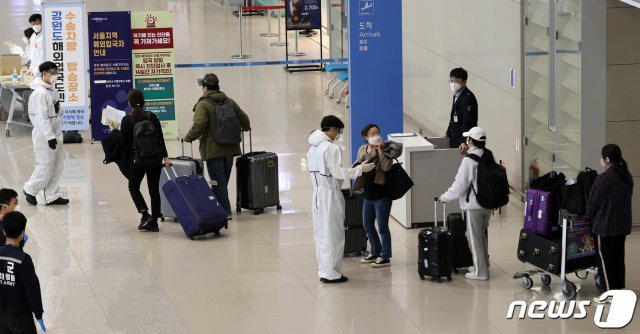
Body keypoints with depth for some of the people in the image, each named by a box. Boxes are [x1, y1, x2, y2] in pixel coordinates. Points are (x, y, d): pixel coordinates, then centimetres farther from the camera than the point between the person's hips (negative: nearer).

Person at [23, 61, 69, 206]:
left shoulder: (51, 90, 10)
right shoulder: (40, 93, -19)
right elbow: (42, 117, -22)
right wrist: (50, 136, -23)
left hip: (55, 133, 9)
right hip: (44, 135, -9)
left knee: (58, 165, 11)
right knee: (46, 166, -2)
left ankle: (52, 196, 18)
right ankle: (30, 189, 17)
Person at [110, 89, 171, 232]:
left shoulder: (127, 120, -8)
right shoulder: (152, 117, 2)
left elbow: (123, 141, -4)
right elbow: (161, 138, 1)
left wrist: (114, 130, 11)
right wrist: (165, 156, 4)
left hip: (138, 159, -3)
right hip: (155, 158, 3)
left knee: (133, 187, 15)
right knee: (154, 189, 9)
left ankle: (145, 214, -4)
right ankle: (153, 222, 8)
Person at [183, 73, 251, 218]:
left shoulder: (203, 105, -12)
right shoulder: (229, 102, 7)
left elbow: (198, 126, -24)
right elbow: (244, 119, 14)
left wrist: (188, 138, -8)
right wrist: (246, 127, 36)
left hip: (213, 150, -6)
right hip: (229, 149, 6)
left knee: (218, 181, -2)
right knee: (223, 181, 16)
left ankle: (225, 211, -3)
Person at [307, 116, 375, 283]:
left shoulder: (313, 148, 10)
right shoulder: (332, 148, -16)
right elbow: (338, 172, -19)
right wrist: (361, 169, -12)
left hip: (318, 193, 8)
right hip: (330, 194, -8)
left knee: (321, 234, 13)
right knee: (333, 235, -1)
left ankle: (323, 271, 19)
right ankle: (331, 273, 2)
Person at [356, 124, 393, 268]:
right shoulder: (362, 150, 6)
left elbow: (386, 167, -27)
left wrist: (379, 150, -27)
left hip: (382, 194, -7)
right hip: (368, 193, 7)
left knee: (382, 226, 1)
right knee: (367, 225, 17)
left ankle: (385, 257, 13)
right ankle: (375, 252, 34)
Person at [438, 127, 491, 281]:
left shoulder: (469, 161, -20)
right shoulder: (489, 156, 3)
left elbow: (460, 185, -18)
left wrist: (445, 197, -5)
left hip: (473, 206, -8)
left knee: (474, 238, 3)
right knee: (482, 236, 22)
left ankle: (480, 272, 8)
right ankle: (483, 265, 32)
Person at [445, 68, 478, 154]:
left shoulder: (468, 98, -18)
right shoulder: (456, 95, 12)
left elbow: (468, 122, -25)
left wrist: (464, 142, -32)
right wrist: (448, 133, 27)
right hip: (455, 139, 9)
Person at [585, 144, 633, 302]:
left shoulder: (603, 179, -19)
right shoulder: (627, 177, 5)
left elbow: (593, 201, -11)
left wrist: (588, 216, 6)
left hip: (605, 225, -8)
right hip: (622, 224, 8)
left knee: (604, 259, 1)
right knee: (618, 257, 15)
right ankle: (619, 289, 20)